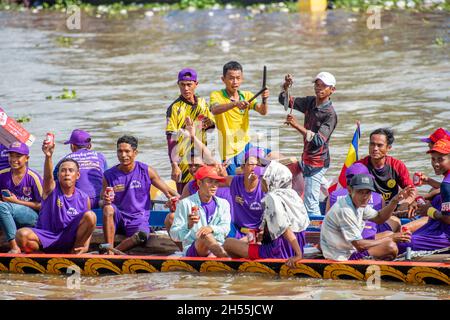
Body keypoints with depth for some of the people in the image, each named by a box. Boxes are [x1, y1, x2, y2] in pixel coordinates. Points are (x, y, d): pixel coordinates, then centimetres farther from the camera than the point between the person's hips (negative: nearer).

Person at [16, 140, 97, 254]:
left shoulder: (84, 199, 2)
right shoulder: (51, 189, -5)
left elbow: (89, 224, 8)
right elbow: (48, 176, -28)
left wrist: (85, 246, -9)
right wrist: (48, 156, -49)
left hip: (69, 239, 2)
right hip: (46, 235, -2)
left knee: (91, 216, -21)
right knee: (22, 235, -33)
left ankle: (73, 253, -7)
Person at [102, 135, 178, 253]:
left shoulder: (146, 171, 1)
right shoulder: (109, 175, 2)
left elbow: (168, 191, 5)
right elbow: (102, 203, 6)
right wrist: (105, 201, -19)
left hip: (138, 219, -1)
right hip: (117, 218, 1)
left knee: (141, 235, -36)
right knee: (108, 208, -33)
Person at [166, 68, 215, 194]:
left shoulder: (202, 103, 9)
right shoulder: (175, 108, -9)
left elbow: (212, 127, 20)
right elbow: (171, 139, -14)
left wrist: (209, 124, -5)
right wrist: (174, 165, -22)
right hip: (184, 162, -5)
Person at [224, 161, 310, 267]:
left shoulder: (272, 198, -20)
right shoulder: (292, 194, 5)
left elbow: (285, 229, -26)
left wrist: (298, 255, -28)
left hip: (278, 253, -9)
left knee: (228, 243, -1)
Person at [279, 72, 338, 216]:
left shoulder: (330, 114, -17)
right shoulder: (310, 102, 6)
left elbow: (319, 140, -27)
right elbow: (284, 101, 12)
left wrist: (298, 126, -35)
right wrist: (286, 87, -9)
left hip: (317, 162, -8)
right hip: (307, 158, 8)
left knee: (310, 204, -12)